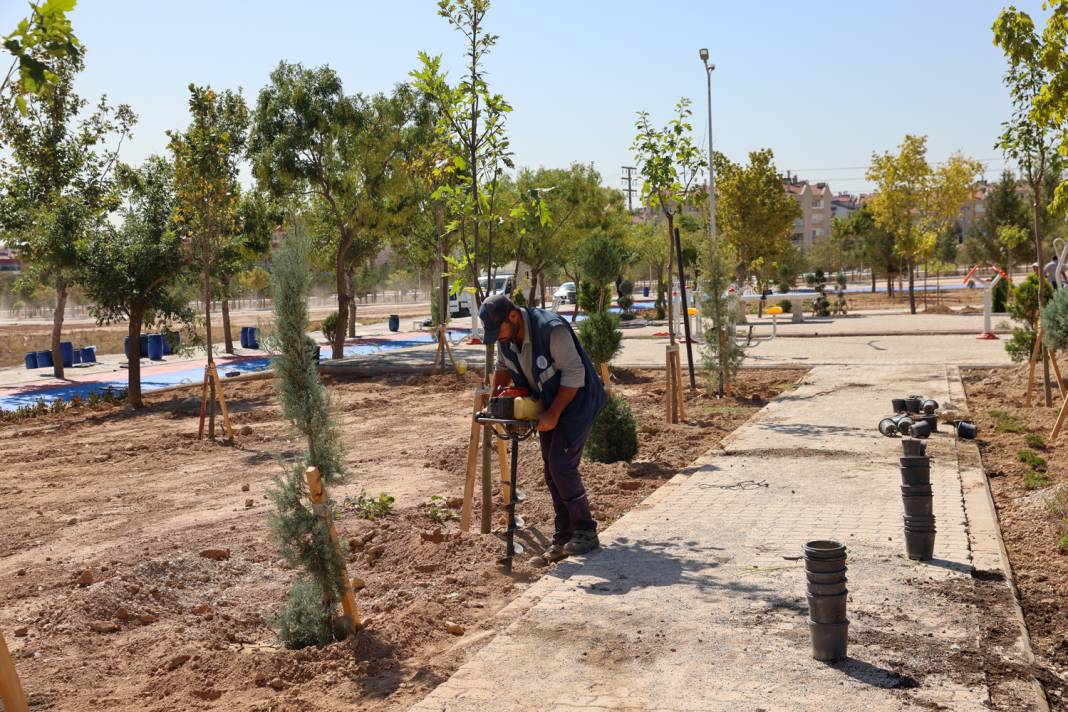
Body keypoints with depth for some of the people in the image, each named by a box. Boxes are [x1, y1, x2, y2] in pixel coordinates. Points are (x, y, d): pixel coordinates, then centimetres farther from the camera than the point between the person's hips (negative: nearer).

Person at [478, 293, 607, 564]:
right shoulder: (505, 338, -5)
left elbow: (574, 374, -26)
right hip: (548, 406, 8)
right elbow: (503, 367, 15)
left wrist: (553, 414, -25)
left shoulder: (552, 329, -29)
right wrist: (496, 393, -4)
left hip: (576, 401, -8)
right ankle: (563, 540, 14)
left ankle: (586, 534, 0)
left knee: (562, 466, -15)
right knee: (552, 472, 7)